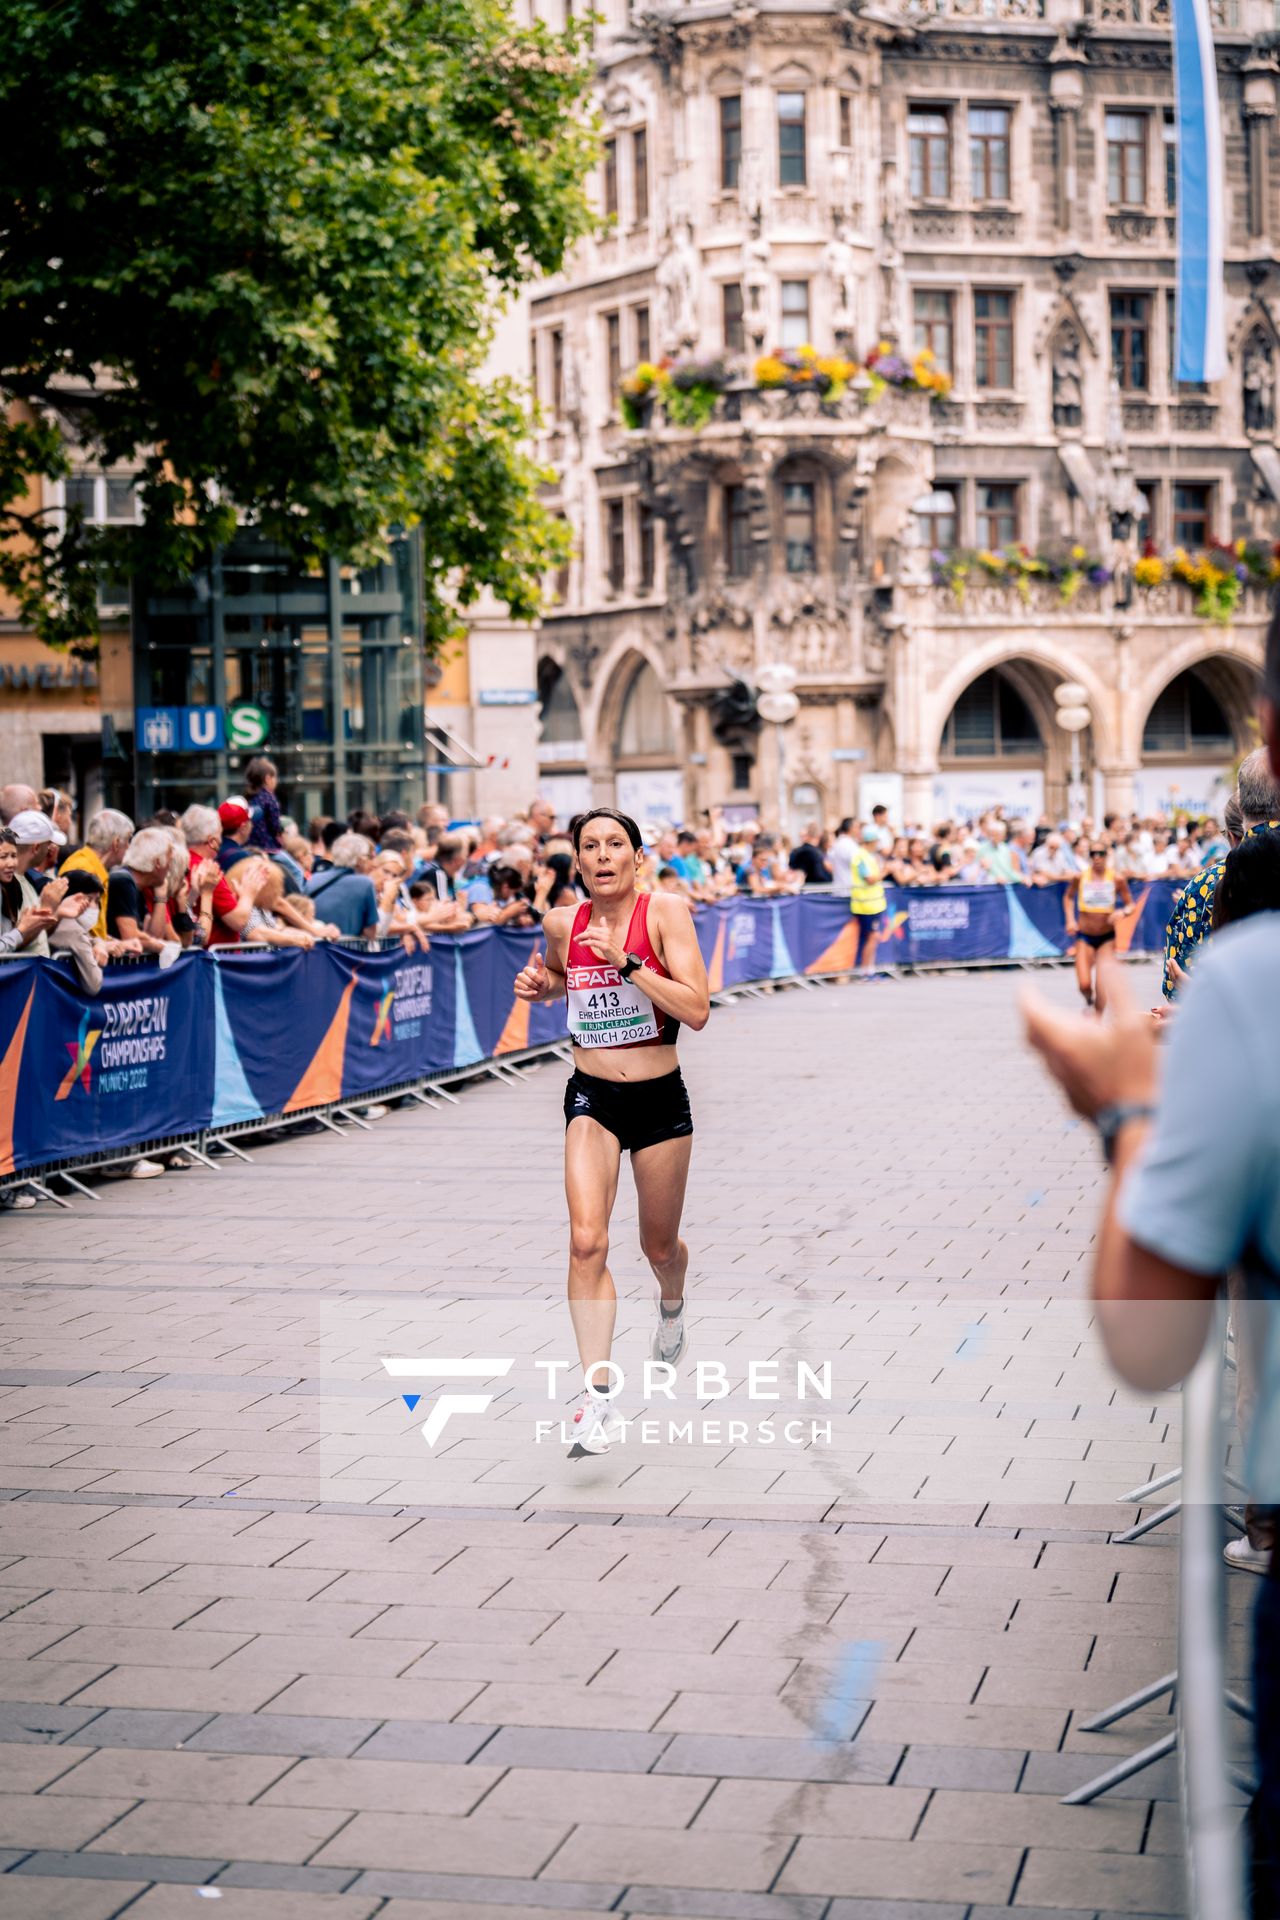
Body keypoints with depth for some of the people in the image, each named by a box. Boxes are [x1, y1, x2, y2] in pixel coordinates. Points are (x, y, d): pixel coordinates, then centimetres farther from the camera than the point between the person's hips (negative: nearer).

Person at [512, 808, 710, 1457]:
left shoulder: (665, 911, -11)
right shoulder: (562, 923, -1)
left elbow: (697, 1011, -19)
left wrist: (626, 962, -26)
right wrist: (537, 984, 1)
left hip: (660, 1098, -1)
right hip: (592, 1097, 1)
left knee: (659, 1247, 16)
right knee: (586, 1240, -19)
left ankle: (671, 1304, 53)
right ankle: (596, 1393, -17)